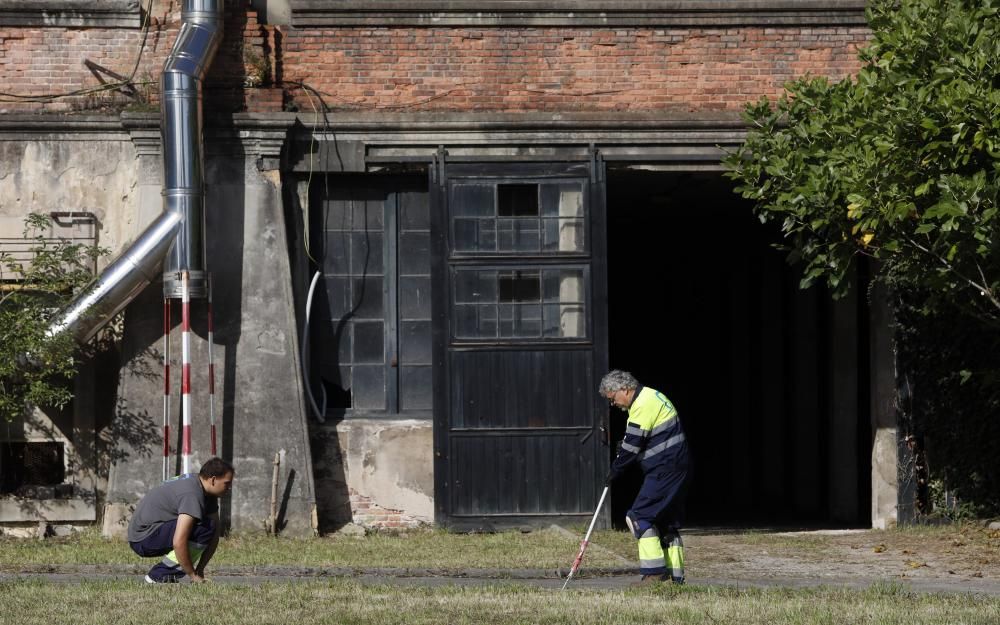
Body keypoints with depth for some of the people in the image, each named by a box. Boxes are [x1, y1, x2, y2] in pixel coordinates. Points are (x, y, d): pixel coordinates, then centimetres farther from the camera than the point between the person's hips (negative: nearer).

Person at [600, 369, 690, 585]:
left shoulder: (643, 405, -15)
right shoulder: (650, 397, 18)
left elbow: (632, 446, -14)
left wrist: (614, 472, -3)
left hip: (664, 469, -11)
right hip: (676, 470, 11)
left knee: (640, 517, -11)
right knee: (668, 522, 12)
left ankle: (655, 572, -14)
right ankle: (675, 576, 12)